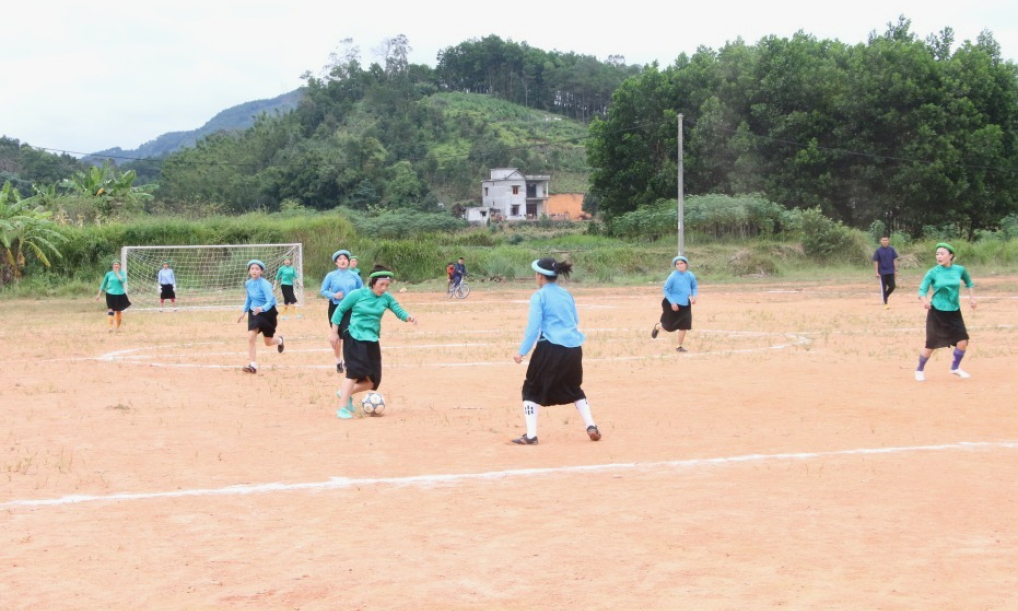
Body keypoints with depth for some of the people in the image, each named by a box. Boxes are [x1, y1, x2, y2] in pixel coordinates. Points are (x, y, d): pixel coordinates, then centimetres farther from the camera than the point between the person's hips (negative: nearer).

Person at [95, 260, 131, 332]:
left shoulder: (122, 273, 2)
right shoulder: (108, 274, 2)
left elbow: (123, 280, -21)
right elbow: (103, 284, 10)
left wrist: (117, 273, -14)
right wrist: (99, 294, 9)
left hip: (120, 295, 1)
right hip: (111, 294, -1)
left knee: (119, 311, 12)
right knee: (110, 310, -14)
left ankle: (118, 327, 26)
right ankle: (110, 328, -21)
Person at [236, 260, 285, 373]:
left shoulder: (265, 284, -24)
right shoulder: (248, 284, -5)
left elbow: (270, 301, -31)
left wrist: (262, 308, -49)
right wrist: (244, 312, 14)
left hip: (267, 313, -4)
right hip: (254, 312, 4)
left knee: (268, 342, 9)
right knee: (251, 337, -17)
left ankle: (279, 340, 46)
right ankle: (253, 365, -12)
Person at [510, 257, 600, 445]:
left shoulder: (539, 296, -4)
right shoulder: (567, 294, 14)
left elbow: (533, 326, -11)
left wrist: (522, 351, -11)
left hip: (550, 348, -5)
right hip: (574, 348, 6)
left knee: (532, 389, 10)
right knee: (574, 389, 27)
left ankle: (530, 435, 0)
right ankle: (591, 426, 15)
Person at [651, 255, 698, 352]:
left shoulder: (690, 276, -2)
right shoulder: (673, 276, -16)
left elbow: (694, 288, 12)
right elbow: (666, 290, -11)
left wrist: (694, 296, -8)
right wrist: (672, 302, -17)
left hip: (685, 305, 4)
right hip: (673, 304, -4)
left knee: (684, 326, 1)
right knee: (669, 327, 2)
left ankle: (679, 347, 17)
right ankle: (657, 327, 37)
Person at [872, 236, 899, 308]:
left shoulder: (891, 249, 0)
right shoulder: (878, 250, -6)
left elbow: (895, 260, 5)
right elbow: (876, 262, -5)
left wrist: (896, 270, 3)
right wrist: (877, 272, -8)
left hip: (891, 272, 2)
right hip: (882, 272, -2)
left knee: (892, 287, 0)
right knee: (883, 288, 3)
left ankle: (885, 296, 26)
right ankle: (885, 303, 10)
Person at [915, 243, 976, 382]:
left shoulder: (959, 270, -1)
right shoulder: (933, 273, -10)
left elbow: (968, 282, 20)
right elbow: (922, 290, -13)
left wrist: (972, 297, 13)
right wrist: (925, 301, -34)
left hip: (954, 312, 3)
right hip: (937, 312, -3)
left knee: (963, 341, -3)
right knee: (931, 345, -2)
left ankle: (955, 368, 22)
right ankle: (920, 370, 20)